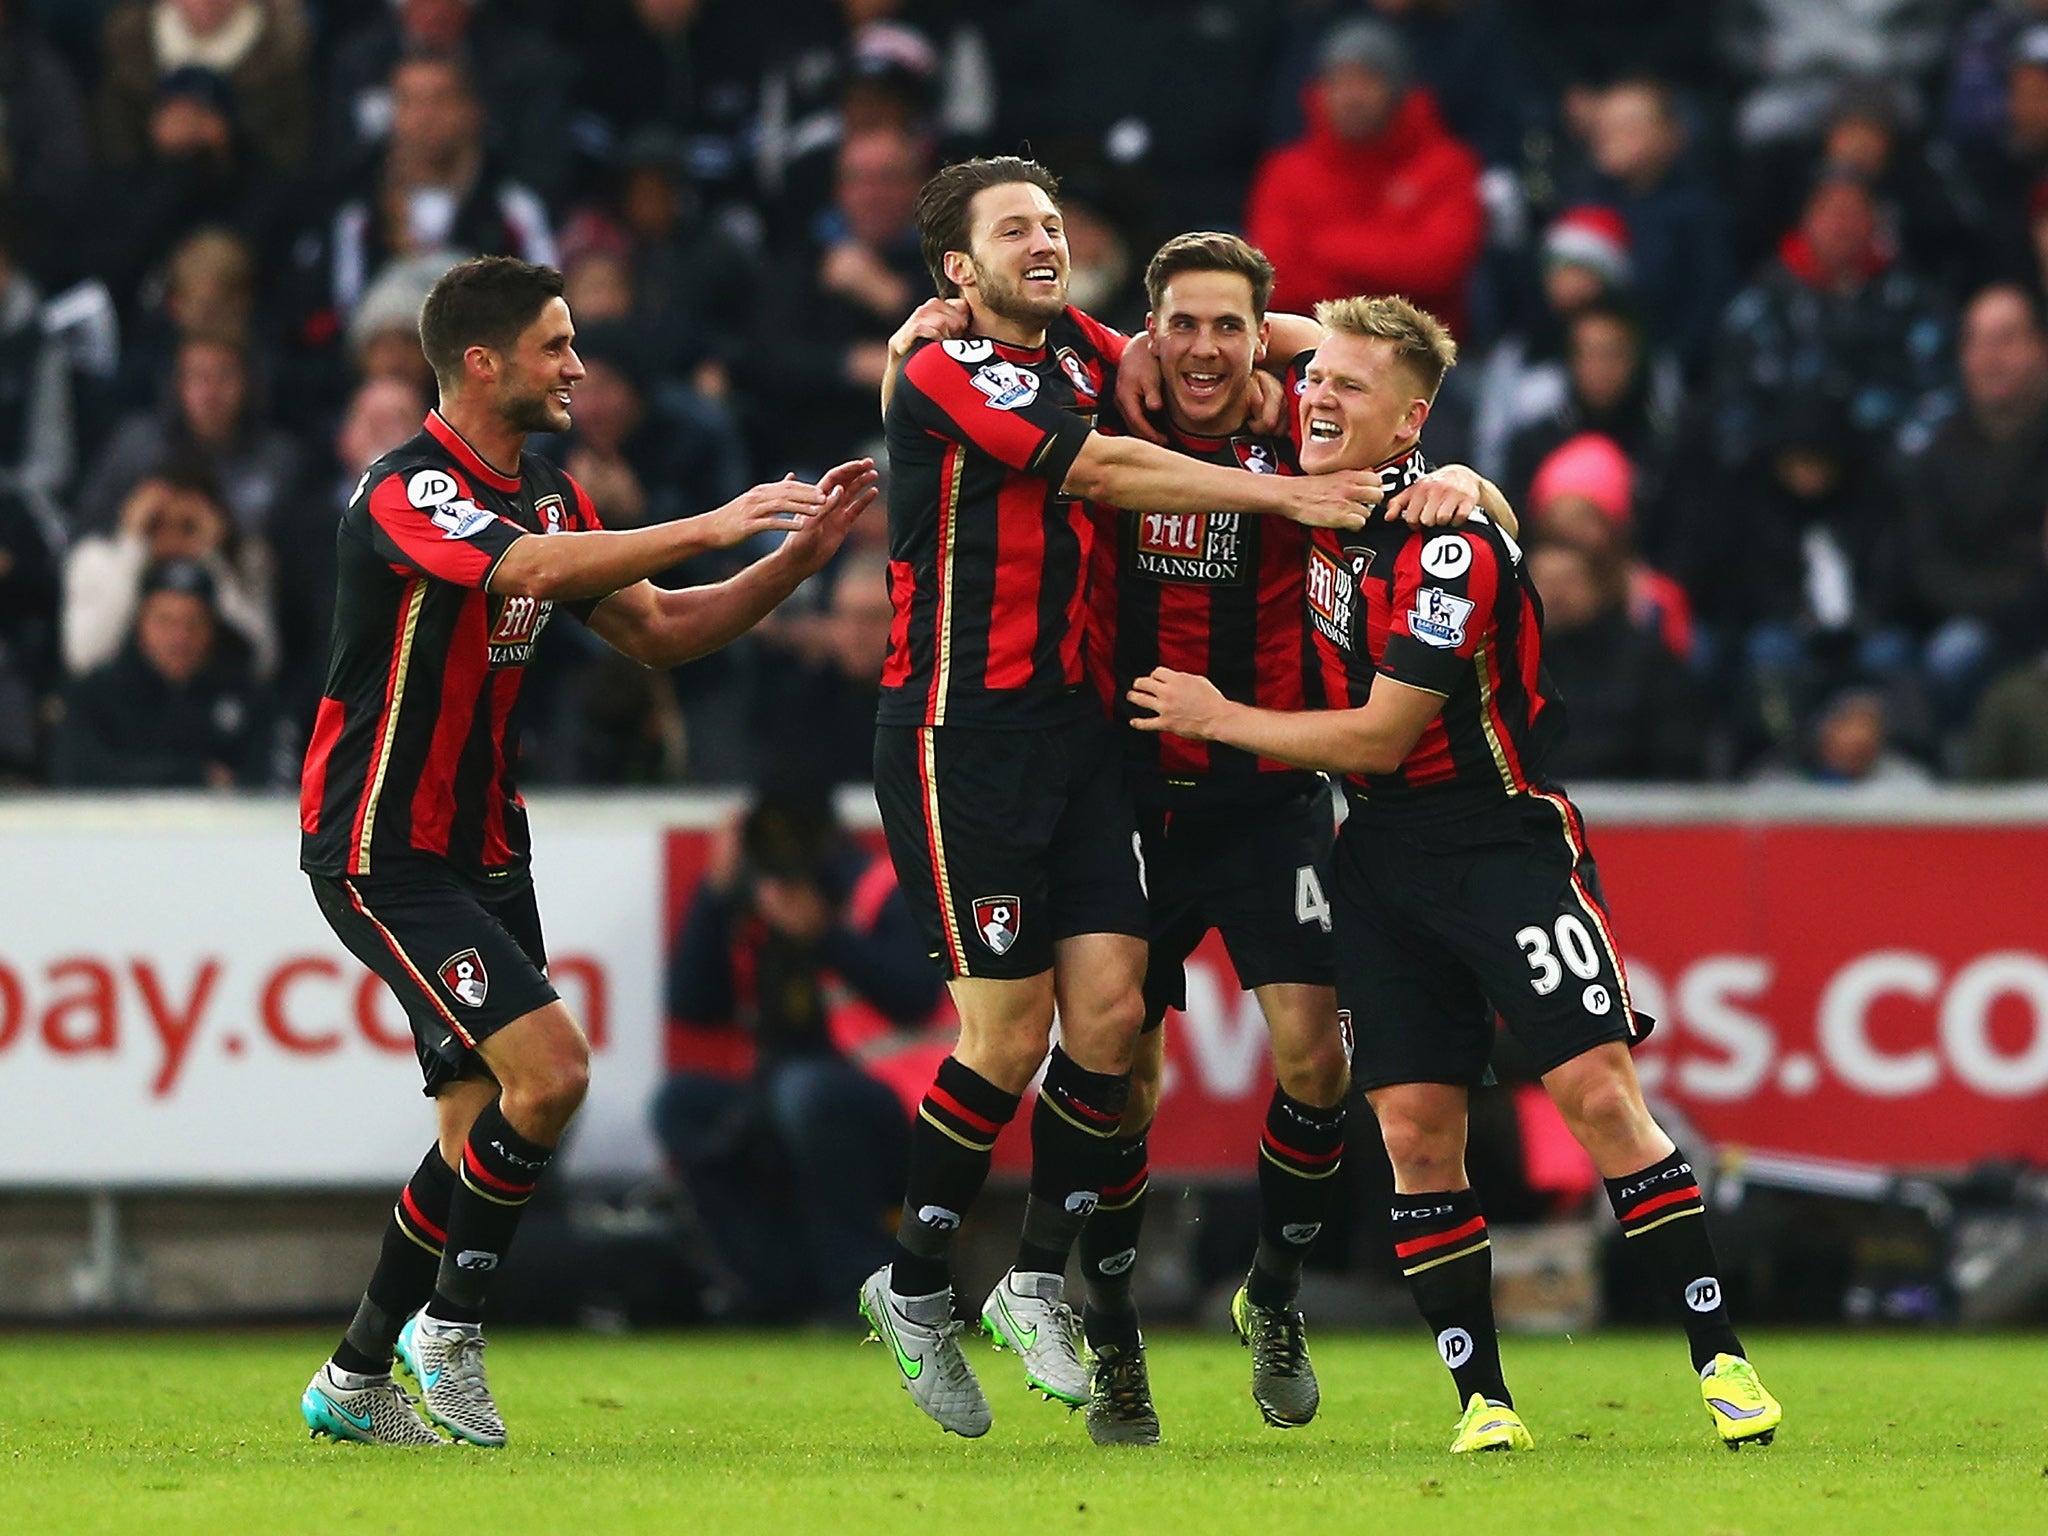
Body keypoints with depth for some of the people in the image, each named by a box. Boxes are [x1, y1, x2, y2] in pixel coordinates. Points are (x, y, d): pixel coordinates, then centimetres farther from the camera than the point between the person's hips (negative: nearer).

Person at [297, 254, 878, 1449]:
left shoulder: (549, 494, 10)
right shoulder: (407, 494, -19)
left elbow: (658, 632, 13)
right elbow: (534, 569, -36)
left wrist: (799, 555, 0)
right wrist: (707, 527, -41)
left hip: (485, 850, 9)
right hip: (384, 853, -9)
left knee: (488, 1127, 7)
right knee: (550, 1069, -20)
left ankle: (357, 1382, 17)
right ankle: (451, 1320, -2)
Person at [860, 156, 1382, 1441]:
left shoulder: (1081, 350, 12)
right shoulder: (944, 375, -9)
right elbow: (1099, 468, -17)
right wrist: (1286, 494, -17)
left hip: (1074, 722, 6)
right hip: (960, 731, -6)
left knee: (1110, 1006, -4)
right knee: (1010, 1031, -7)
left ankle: (1040, 1281, 9)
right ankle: (917, 1289, 11)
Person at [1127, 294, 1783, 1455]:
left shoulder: (1450, 544, -19)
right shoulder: (1317, 499, 3)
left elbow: (1382, 737, -16)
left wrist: (1222, 720, -9)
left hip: (1500, 832, -7)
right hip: (1382, 854, 7)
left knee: (1600, 1093, -14)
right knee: (1416, 1127, -3)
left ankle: (1722, 1358, -9)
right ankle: (1482, 1394, 3)